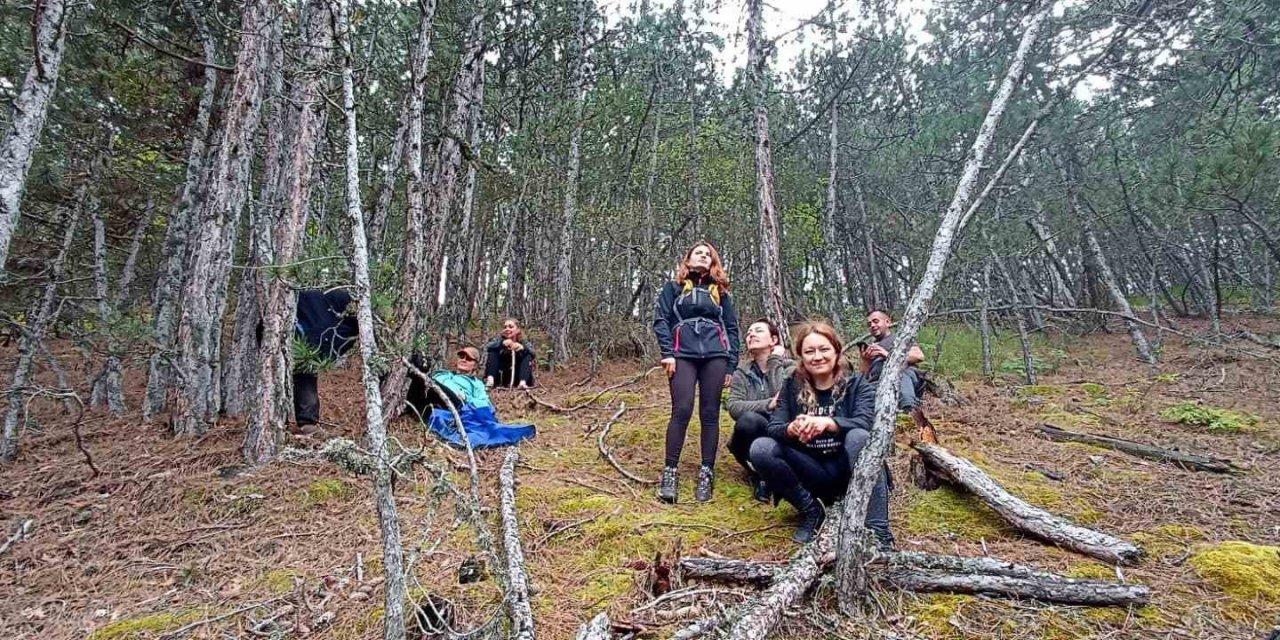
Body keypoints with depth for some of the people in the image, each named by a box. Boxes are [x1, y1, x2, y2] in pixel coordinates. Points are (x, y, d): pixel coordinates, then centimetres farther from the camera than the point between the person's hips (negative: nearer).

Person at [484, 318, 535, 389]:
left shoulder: (524, 342, 0)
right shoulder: (500, 339, 1)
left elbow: (532, 353, -21)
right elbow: (487, 347, -20)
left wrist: (523, 348, -44)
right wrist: (501, 343, -39)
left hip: (517, 379, 0)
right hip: (501, 378, 1)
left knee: (527, 356, -19)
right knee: (493, 352, -14)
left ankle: (523, 383, -38)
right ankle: (490, 380, -34)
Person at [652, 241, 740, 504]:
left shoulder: (720, 292, 22)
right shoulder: (673, 288, 16)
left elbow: (731, 328, 18)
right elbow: (660, 319, 5)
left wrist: (731, 364, 9)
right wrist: (667, 353, -9)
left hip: (715, 355, 2)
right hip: (683, 355, -2)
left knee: (710, 414, 0)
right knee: (682, 411, -13)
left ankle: (706, 473, 7)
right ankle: (670, 472, -6)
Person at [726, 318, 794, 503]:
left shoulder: (790, 367, 1)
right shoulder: (742, 372, 5)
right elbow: (733, 407, -11)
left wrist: (775, 361, -11)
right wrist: (768, 405, -25)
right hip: (751, 441, 1)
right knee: (749, 419, -33)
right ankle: (759, 472, -6)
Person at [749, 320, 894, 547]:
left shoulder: (857, 384, -5)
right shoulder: (792, 386, 1)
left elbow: (865, 424, -22)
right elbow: (773, 427, -9)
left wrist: (828, 422, -41)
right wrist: (791, 429, -34)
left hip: (847, 471, -2)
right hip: (810, 473, 2)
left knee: (859, 437, -33)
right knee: (760, 448, -21)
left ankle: (877, 531, -30)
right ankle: (811, 511, -5)